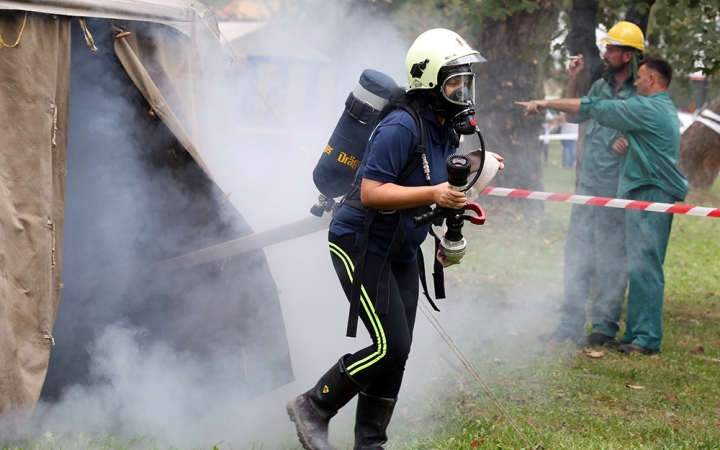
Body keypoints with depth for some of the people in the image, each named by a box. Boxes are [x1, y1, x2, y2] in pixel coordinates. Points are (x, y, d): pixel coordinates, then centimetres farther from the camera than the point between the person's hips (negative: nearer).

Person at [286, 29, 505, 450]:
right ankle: (312, 407, 4)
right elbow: (371, 193, -27)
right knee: (391, 345, -14)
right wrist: (433, 194, -32)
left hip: (401, 251, 9)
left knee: (397, 351, 8)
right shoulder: (402, 126, -23)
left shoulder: (446, 127, 6)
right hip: (362, 245, -9)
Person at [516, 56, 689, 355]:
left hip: (650, 193, -11)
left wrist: (546, 103, -7)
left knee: (644, 267, -12)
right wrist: (624, 144, 2)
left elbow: (595, 108, -12)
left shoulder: (648, 109, -11)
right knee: (643, 267, 10)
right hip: (646, 194, 11)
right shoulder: (665, 110, 20)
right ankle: (636, 334, 13)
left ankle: (647, 339, -13)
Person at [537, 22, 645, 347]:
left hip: (617, 192, -7)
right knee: (576, 254, 9)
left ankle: (604, 326, 8)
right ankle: (571, 324, 15)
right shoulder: (600, 87, 11)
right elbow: (573, 116, 23)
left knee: (611, 260, 0)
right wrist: (573, 79, 12)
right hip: (588, 186, 7)